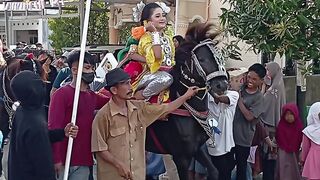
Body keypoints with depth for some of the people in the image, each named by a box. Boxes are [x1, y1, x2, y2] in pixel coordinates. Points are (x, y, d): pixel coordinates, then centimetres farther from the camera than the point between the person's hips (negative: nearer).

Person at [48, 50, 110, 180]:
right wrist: (56, 159, -18)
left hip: (84, 161, 6)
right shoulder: (62, 94, -8)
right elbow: (54, 127, -13)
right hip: (64, 161, -6)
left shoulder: (92, 96, 12)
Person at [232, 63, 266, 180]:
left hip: (243, 137, -4)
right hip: (231, 132, 4)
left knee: (241, 165, 9)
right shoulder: (240, 88, 2)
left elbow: (249, 116, -18)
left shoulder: (259, 97, -10)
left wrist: (239, 99, -16)